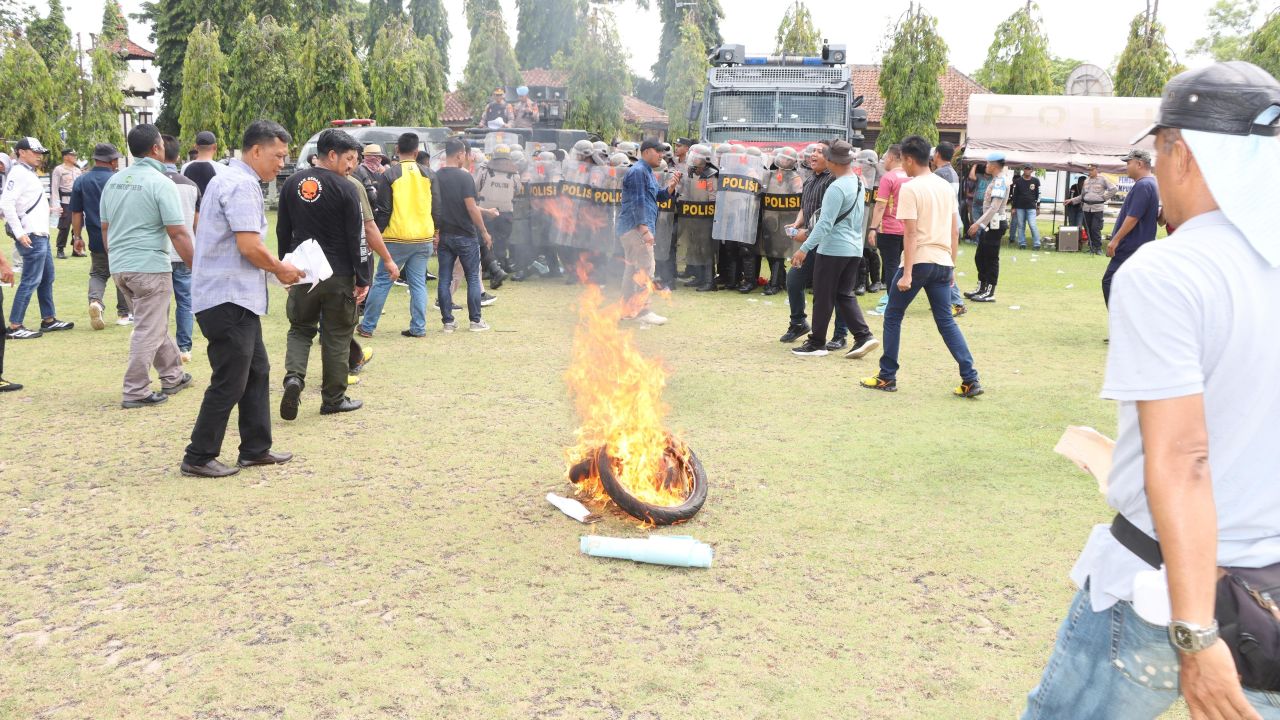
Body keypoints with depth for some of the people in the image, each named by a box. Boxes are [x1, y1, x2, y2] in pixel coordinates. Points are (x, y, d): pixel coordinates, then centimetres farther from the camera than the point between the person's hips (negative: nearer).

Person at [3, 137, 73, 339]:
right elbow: (6, 204, -21)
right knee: (31, 281, -10)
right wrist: (19, 233, -23)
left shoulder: (29, 174, 18)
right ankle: (14, 327, -8)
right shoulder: (18, 173, -11)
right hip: (31, 236, -10)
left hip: (40, 234, 10)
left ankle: (48, 320, 26)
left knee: (47, 278, 17)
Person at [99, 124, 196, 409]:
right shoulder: (161, 183, -12)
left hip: (119, 267, 8)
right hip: (150, 267, -8)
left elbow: (105, 228, 17)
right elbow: (178, 233, -16)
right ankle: (136, 393, 3)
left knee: (155, 324, 20)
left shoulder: (114, 181, 10)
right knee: (149, 331, 0)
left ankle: (173, 377, 30)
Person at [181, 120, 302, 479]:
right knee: (229, 382, -3)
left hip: (237, 297, 11)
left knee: (257, 371, 16)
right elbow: (250, 247, -23)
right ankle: (199, 457, 8)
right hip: (229, 298, -11)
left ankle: (255, 449, 24)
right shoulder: (242, 184, -16)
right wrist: (281, 269, -7)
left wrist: (275, 268, 13)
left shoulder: (230, 180, 17)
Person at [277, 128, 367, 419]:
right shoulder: (344, 188, -11)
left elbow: (282, 231, 11)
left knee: (300, 329, 17)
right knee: (337, 336, 7)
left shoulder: (292, 184, 5)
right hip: (338, 275, -4)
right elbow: (355, 238, -11)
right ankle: (333, 398, 13)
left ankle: (294, 376, -9)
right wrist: (362, 279, -6)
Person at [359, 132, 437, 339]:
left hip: (397, 238, -3)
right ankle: (418, 328, 6)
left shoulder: (389, 175, -7)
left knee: (382, 281, 5)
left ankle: (367, 326, 11)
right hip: (423, 238, 3)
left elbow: (383, 210, -7)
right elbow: (435, 207, 9)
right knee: (418, 283, 8)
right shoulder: (428, 175, 4)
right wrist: (435, 231, 21)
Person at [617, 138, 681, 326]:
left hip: (631, 228, 11)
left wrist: (671, 187, 1)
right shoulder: (638, 171, -11)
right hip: (636, 227, -11)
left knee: (633, 268, 13)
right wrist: (644, 229, -24)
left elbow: (660, 197, 21)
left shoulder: (647, 172, 21)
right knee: (645, 267, -12)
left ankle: (628, 309, 18)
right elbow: (637, 202, -19)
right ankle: (642, 310, -12)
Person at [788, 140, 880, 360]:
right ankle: (864, 336, 3)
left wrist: (804, 249, -23)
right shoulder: (859, 183, 10)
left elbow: (825, 223, -24)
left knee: (823, 297, 3)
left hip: (833, 249, -9)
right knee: (845, 295, 14)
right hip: (855, 248, 9)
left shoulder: (837, 188, -19)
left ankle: (817, 343, 11)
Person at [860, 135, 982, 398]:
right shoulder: (946, 187, 12)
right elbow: (955, 231, 15)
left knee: (893, 317, 9)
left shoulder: (910, 188, -10)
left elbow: (911, 234, -15)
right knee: (946, 321, 9)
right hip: (943, 262, 6)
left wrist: (906, 273, -15)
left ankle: (887, 377, 13)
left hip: (919, 261, -6)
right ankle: (970, 379, 0)